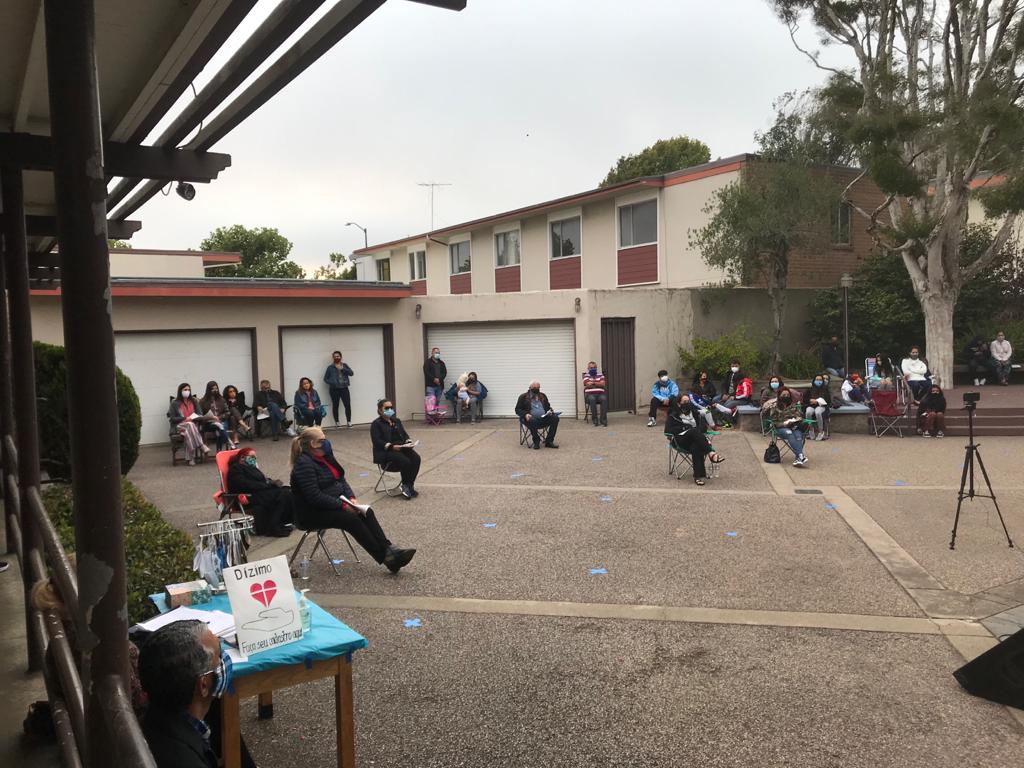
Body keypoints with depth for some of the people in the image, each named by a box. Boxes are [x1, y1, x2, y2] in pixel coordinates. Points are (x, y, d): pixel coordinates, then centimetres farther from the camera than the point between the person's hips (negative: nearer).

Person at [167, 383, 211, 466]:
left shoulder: (194, 401, 15)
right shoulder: (175, 403, 4)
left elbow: (200, 415, 13)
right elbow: (171, 418, -1)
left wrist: (193, 418, -9)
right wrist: (185, 418, -12)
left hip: (194, 425, 2)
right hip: (179, 426, -2)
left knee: (188, 432, -36)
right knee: (190, 425, -37)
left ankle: (191, 458, -41)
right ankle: (201, 446, -42)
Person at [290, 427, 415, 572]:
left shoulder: (325, 456, 7)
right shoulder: (303, 464, -20)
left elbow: (341, 479, 10)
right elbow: (315, 496, -26)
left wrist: (351, 498, -7)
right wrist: (342, 505, -23)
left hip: (334, 503, 8)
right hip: (312, 514, -8)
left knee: (366, 512, -13)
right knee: (352, 519, -26)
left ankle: (389, 550, -22)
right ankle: (385, 558, -24)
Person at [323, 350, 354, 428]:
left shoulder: (344, 365, 9)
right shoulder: (330, 367, 4)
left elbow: (351, 373, -3)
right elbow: (325, 379, 6)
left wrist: (342, 369, -13)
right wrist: (332, 383, -11)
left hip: (344, 388, 1)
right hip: (334, 389, -1)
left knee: (348, 405, -8)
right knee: (335, 406, 2)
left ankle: (349, 422, 1)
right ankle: (337, 422, 13)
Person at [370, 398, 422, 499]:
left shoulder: (397, 421, 21)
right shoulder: (376, 424, -1)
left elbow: (404, 434, 18)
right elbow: (377, 441, -12)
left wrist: (408, 442, -5)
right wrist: (391, 446, -24)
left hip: (401, 448, 6)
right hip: (385, 452, -6)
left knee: (416, 458, -23)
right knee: (405, 461, -31)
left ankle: (410, 485, -15)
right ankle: (405, 486, -11)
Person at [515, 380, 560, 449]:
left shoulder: (543, 396, 21)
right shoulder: (523, 397, 9)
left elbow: (548, 407, 25)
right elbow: (517, 410, 5)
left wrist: (549, 411, 0)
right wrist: (525, 414, -15)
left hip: (544, 418, 4)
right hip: (531, 418, -4)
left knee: (555, 418, -23)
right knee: (532, 421, -39)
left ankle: (549, 441, -18)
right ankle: (536, 442, -18)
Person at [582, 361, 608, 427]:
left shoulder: (600, 375, 17)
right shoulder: (586, 376, 10)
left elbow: (603, 384, 1)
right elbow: (588, 384, -8)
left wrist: (593, 383, -4)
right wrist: (598, 383, 2)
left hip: (600, 394, 2)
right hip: (590, 394, -2)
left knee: (604, 399, -33)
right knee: (592, 399, -37)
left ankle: (603, 419, -29)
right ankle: (595, 419, -26)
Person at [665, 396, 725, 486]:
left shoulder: (694, 412, 25)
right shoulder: (673, 416, 13)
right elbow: (668, 429, -2)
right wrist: (686, 428, -9)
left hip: (696, 438, 2)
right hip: (680, 441, -2)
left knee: (696, 448, -36)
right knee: (694, 431, -35)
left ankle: (699, 476, -48)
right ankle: (711, 453, -47)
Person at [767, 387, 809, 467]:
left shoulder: (794, 405, 17)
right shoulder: (775, 407, 7)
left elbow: (800, 416, 16)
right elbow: (774, 422, 3)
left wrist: (796, 420, -7)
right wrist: (784, 423, -13)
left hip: (795, 427, 2)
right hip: (781, 428, -2)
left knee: (798, 435, -32)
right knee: (789, 433, -36)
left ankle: (799, 458, -51)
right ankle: (801, 456, -50)